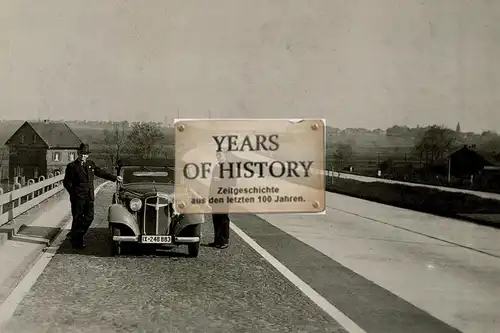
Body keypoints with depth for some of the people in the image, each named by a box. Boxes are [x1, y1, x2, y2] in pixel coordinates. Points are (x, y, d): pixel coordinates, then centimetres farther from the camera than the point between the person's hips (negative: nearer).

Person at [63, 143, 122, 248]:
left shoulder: (91, 164, 12)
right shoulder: (72, 166, -5)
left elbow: (101, 173, 22)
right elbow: (67, 182, -5)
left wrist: (114, 178, 22)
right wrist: (74, 193, -10)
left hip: (89, 197, 6)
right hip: (77, 198, -6)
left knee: (89, 218, 7)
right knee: (78, 219, 0)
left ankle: (75, 235, 24)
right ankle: (76, 242, 12)